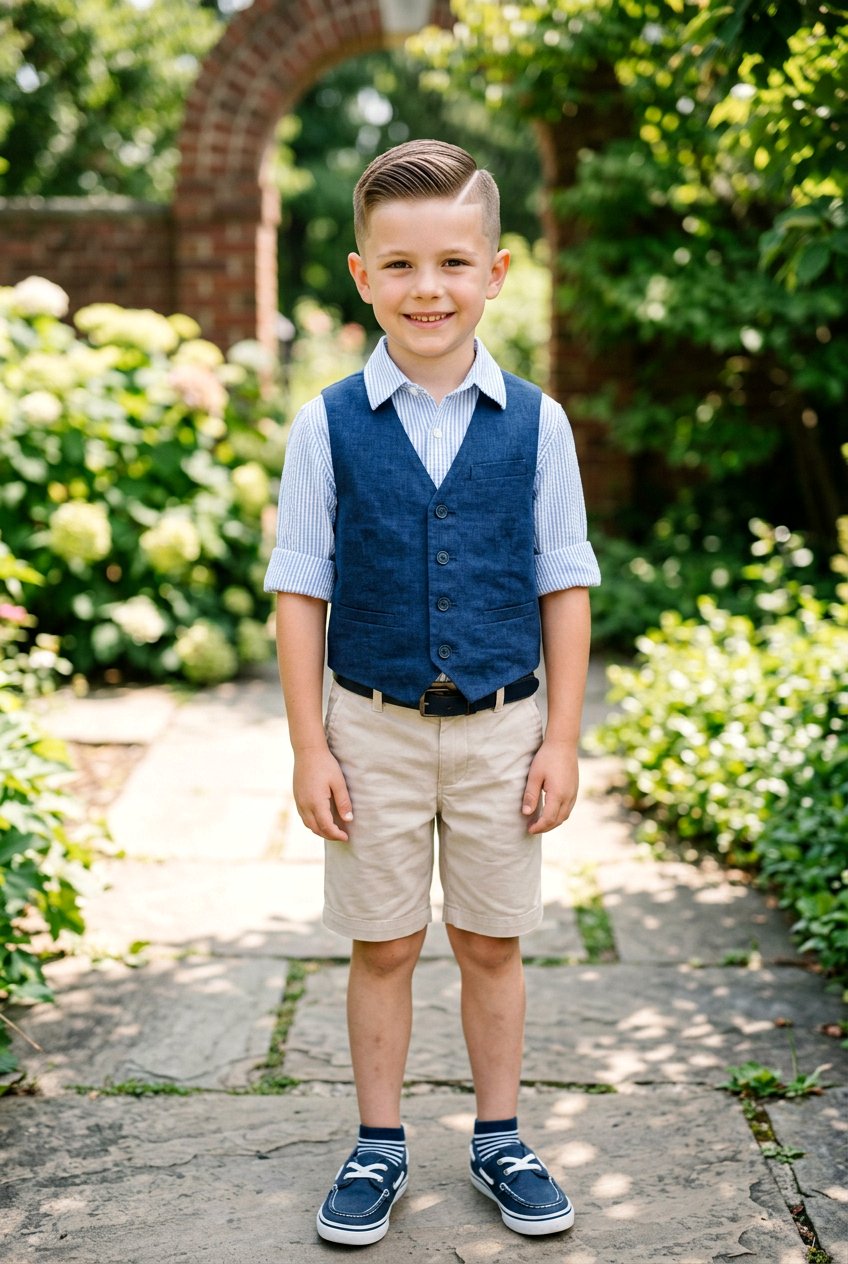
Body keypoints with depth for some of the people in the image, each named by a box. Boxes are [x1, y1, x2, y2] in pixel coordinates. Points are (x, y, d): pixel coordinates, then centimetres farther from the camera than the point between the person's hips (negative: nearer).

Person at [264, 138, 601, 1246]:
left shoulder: (536, 424, -2)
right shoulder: (328, 427, -4)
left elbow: (565, 588, 2)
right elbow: (301, 593, -2)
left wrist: (563, 737, -1)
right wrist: (310, 747, -4)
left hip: (501, 729, 1)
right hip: (373, 729, 0)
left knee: (492, 944, 12)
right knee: (383, 947, 10)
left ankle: (500, 1142, 30)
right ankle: (379, 1147, 28)